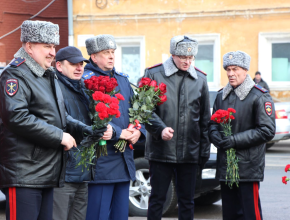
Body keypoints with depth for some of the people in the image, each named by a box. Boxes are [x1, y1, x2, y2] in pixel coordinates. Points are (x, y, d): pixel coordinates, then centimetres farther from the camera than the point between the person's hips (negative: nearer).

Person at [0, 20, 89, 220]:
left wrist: (83, 129, 8)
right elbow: (17, 117, -23)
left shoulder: (48, 76, 21)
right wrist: (60, 136, -19)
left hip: (47, 172, 10)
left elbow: (60, 116, 28)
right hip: (24, 173, -10)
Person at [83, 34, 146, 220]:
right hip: (102, 161, -7)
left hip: (125, 161, 8)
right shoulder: (87, 80, -8)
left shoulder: (123, 79, 16)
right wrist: (119, 133, -19)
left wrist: (138, 131, -4)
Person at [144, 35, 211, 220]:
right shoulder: (154, 74, -2)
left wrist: (204, 150, 7)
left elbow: (205, 118, 12)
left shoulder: (200, 79, 8)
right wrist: (160, 129, -20)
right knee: (157, 198, 4)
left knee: (187, 201, 9)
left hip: (190, 152, 3)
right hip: (161, 150, -3)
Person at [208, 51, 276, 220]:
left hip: (248, 167, -6)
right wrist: (217, 137, -5)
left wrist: (235, 140, -15)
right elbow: (212, 124, 19)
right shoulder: (222, 96, 15)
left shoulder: (259, 97, -6)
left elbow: (267, 131, -10)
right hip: (225, 167, 6)